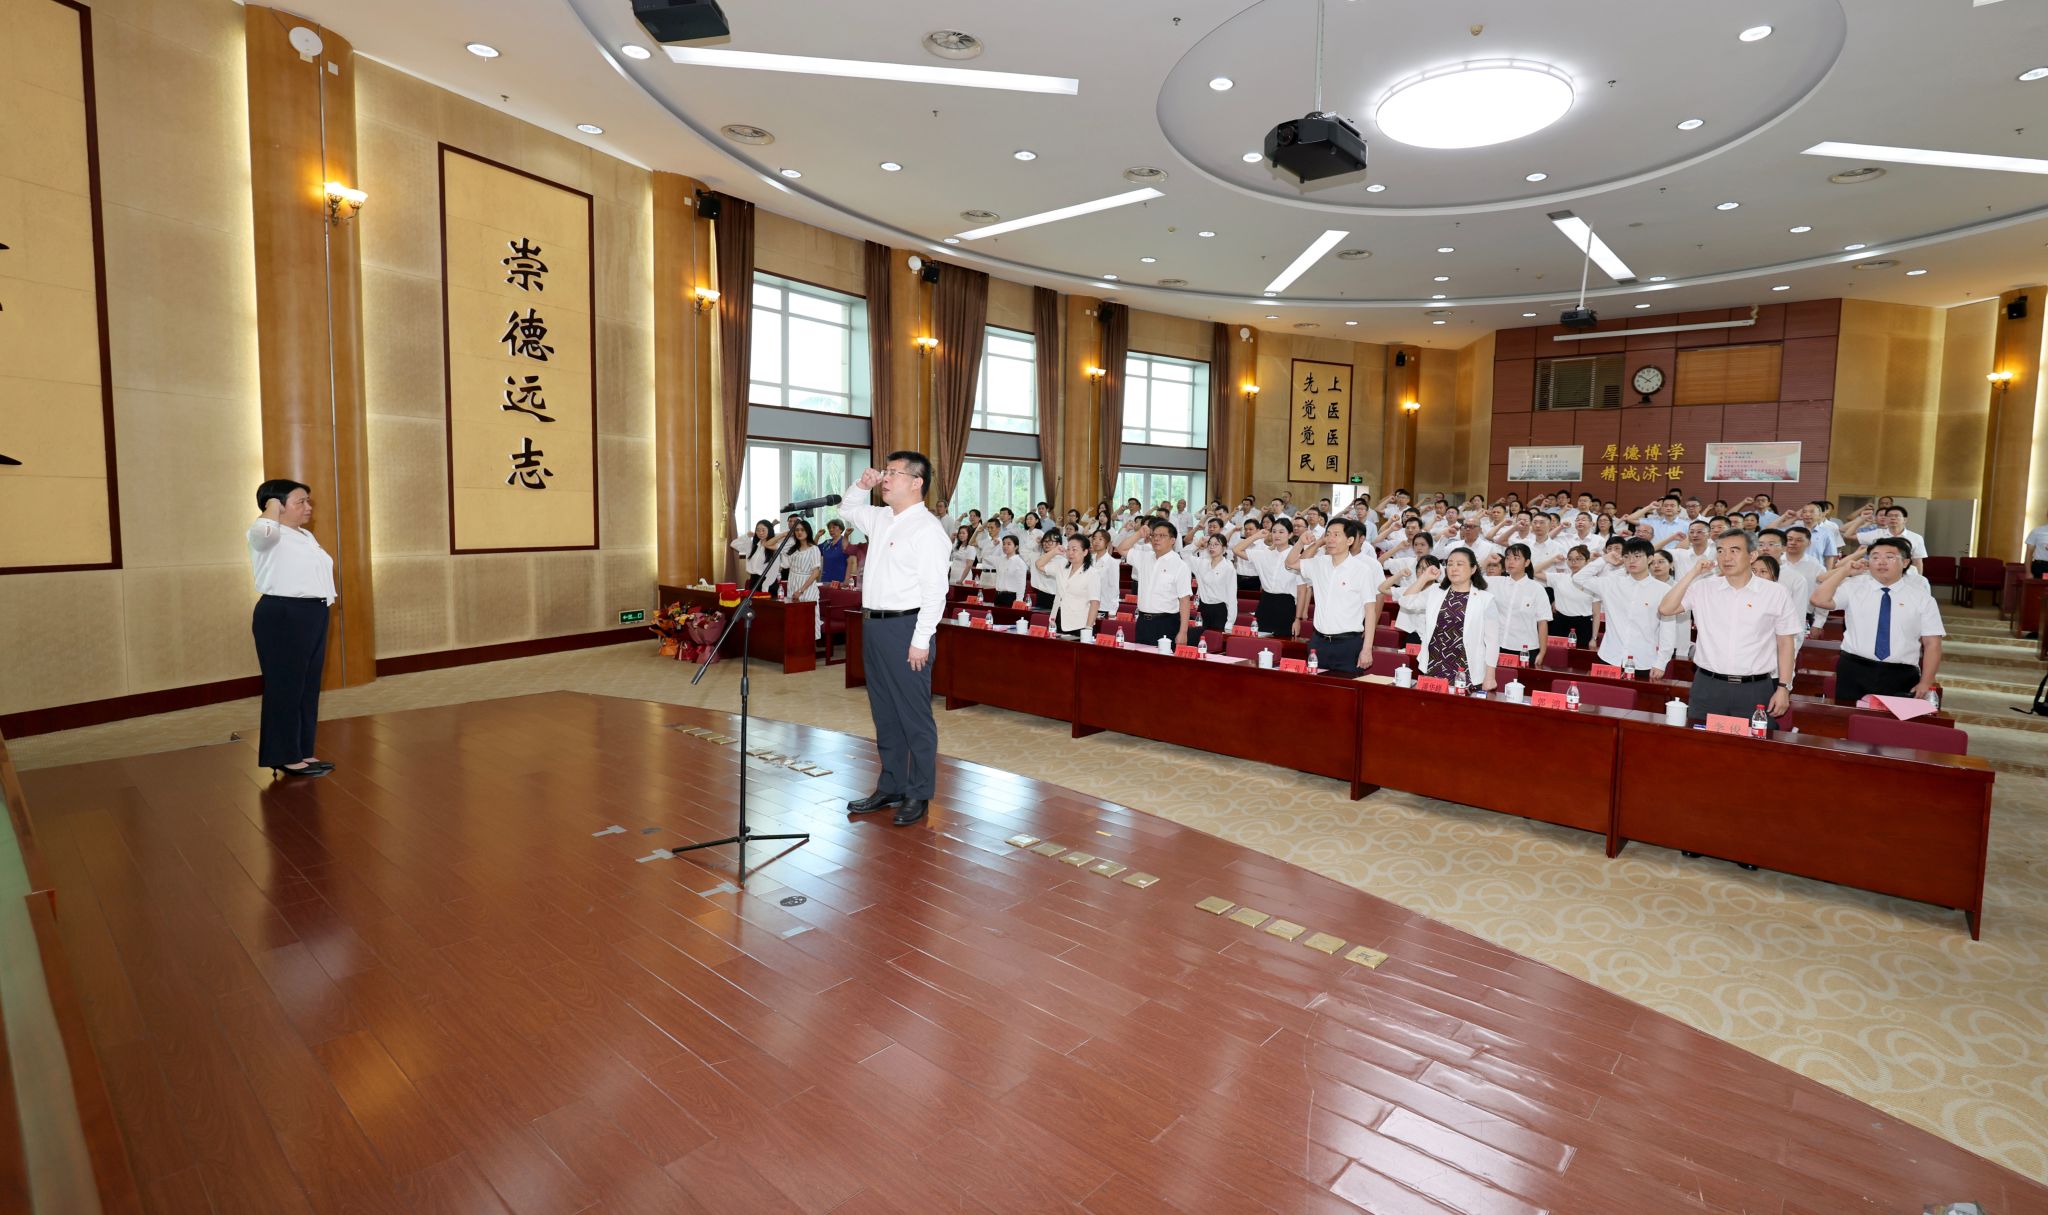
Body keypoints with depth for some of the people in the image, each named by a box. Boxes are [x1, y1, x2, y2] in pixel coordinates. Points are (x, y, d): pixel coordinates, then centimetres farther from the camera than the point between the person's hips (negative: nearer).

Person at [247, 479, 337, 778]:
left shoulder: (305, 536, 17)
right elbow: (262, 530, -36)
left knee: (309, 686, 12)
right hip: (282, 617, -9)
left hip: (311, 615, 9)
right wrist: (273, 507, -15)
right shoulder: (269, 537, -11)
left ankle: (302, 752, 21)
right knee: (286, 687, -3)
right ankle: (285, 757, 4)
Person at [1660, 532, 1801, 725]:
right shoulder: (1703, 588, 4)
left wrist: (1784, 687, 1)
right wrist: (1693, 574, -6)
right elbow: (1666, 609, -5)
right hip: (1708, 686, 1)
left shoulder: (1775, 593, 2)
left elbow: (1785, 643, 5)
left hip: (1755, 689, -1)